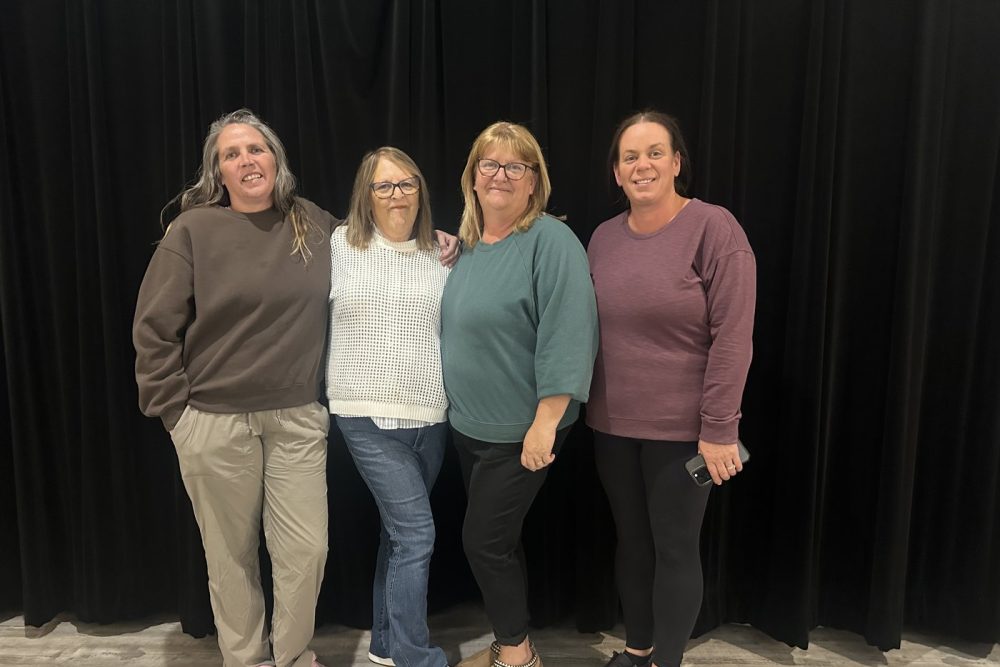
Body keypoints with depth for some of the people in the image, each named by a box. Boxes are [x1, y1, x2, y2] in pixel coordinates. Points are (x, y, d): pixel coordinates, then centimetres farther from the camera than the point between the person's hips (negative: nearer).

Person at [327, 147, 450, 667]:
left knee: (400, 530, 15)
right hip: (368, 415, -4)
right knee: (416, 532, -6)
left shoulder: (441, 256, 7)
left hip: (430, 417, 4)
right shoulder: (339, 246, 0)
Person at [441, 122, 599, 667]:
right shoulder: (468, 244, 8)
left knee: (484, 540, 1)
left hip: (520, 429, -7)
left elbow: (568, 336, -23)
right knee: (498, 538, 17)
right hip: (468, 424, 7)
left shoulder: (551, 242, -16)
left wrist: (545, 423, -24)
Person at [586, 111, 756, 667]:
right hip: (613, 423, 5)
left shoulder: (714, 228, -11)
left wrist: (719, 429, -17)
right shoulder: (603, 237, 5)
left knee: (675, 548, 8)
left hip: (682, 427, -5)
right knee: (632, 539, 18)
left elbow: (733, 338, -15)